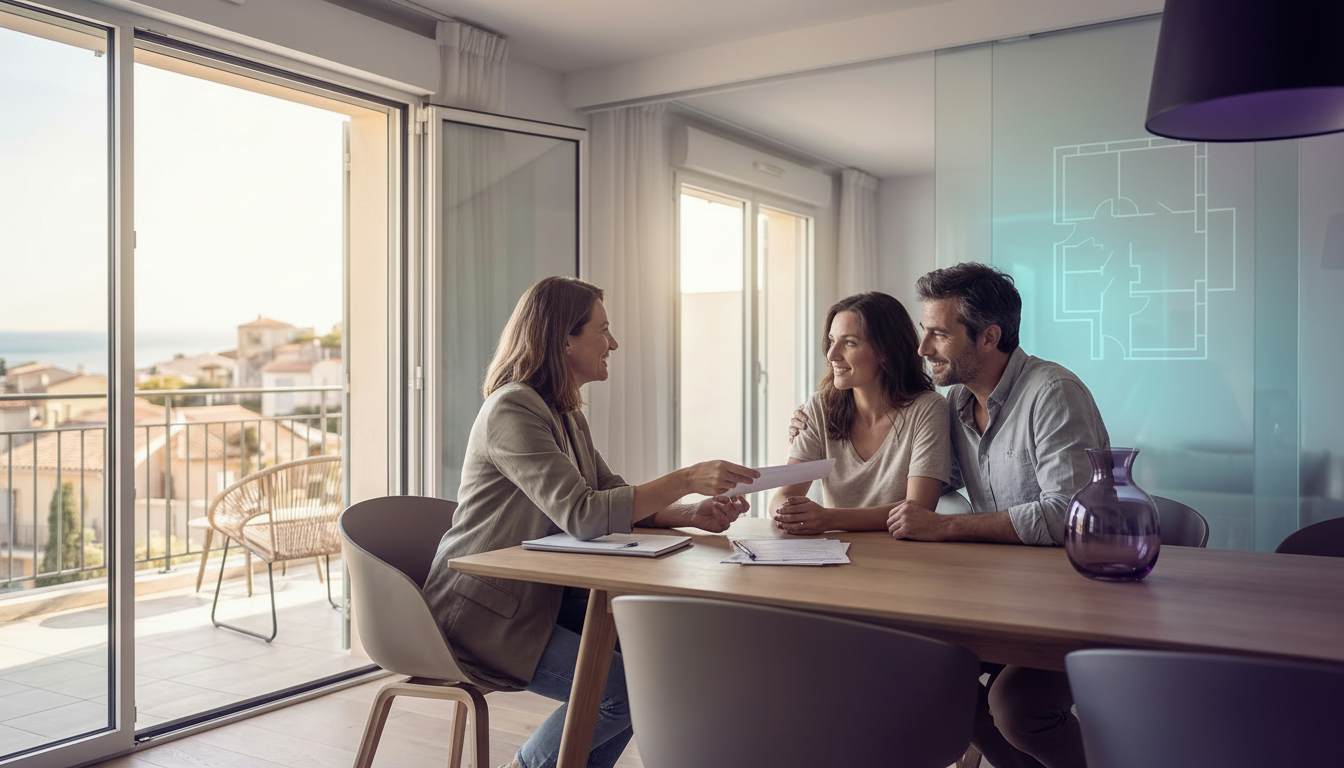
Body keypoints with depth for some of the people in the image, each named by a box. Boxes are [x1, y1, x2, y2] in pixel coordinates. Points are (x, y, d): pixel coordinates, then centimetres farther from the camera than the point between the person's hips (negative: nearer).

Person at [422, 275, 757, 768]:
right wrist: (686, 479, -27)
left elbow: (616, 499, 9)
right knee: (624, 688, -19)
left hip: (539, 596, 9)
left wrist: (692, 515, -8)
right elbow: (583, 515, -29)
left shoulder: (567, 414, 11)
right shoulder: (512, 409, -21)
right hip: (483, 613, -9)